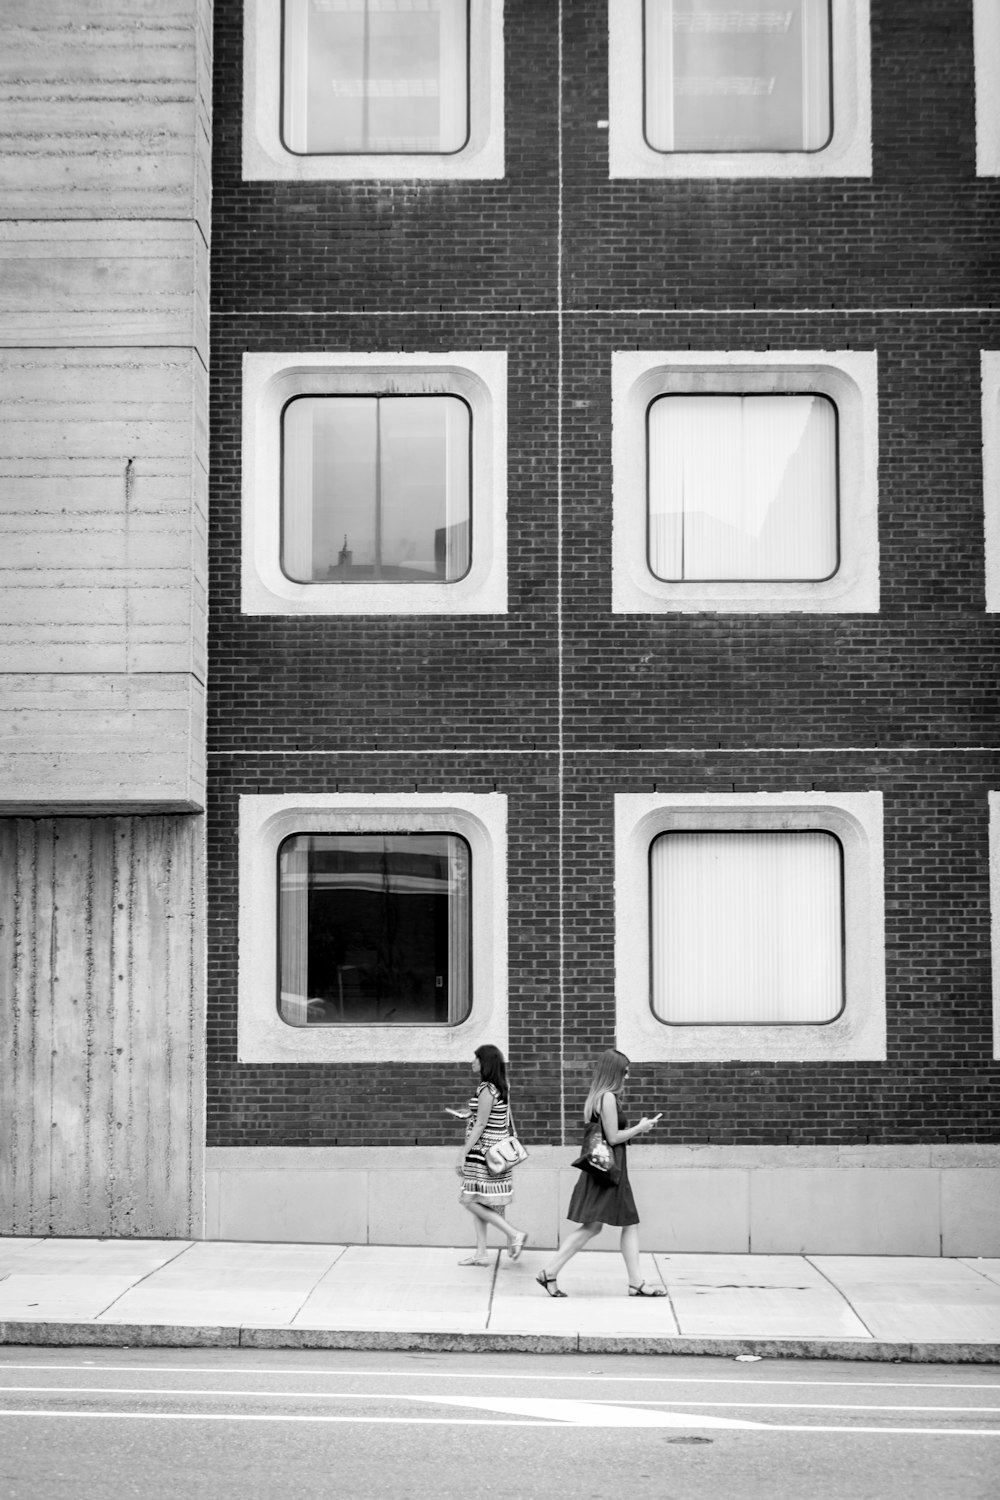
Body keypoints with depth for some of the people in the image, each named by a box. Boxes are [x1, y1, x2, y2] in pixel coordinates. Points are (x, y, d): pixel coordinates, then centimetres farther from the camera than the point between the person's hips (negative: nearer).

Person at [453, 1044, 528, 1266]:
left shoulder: (486, 1089, -16)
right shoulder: (501, 1088, 11)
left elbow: (480, 1125, -18)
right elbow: (507, 1123, 14)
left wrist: (463, 1154, -16)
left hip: (484, 1151, -9)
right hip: (498, 1149, 9)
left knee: (470, 1199, -5)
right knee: (478, 1202, 13)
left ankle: (514, 1234, -6)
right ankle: (481, 1253, 15)